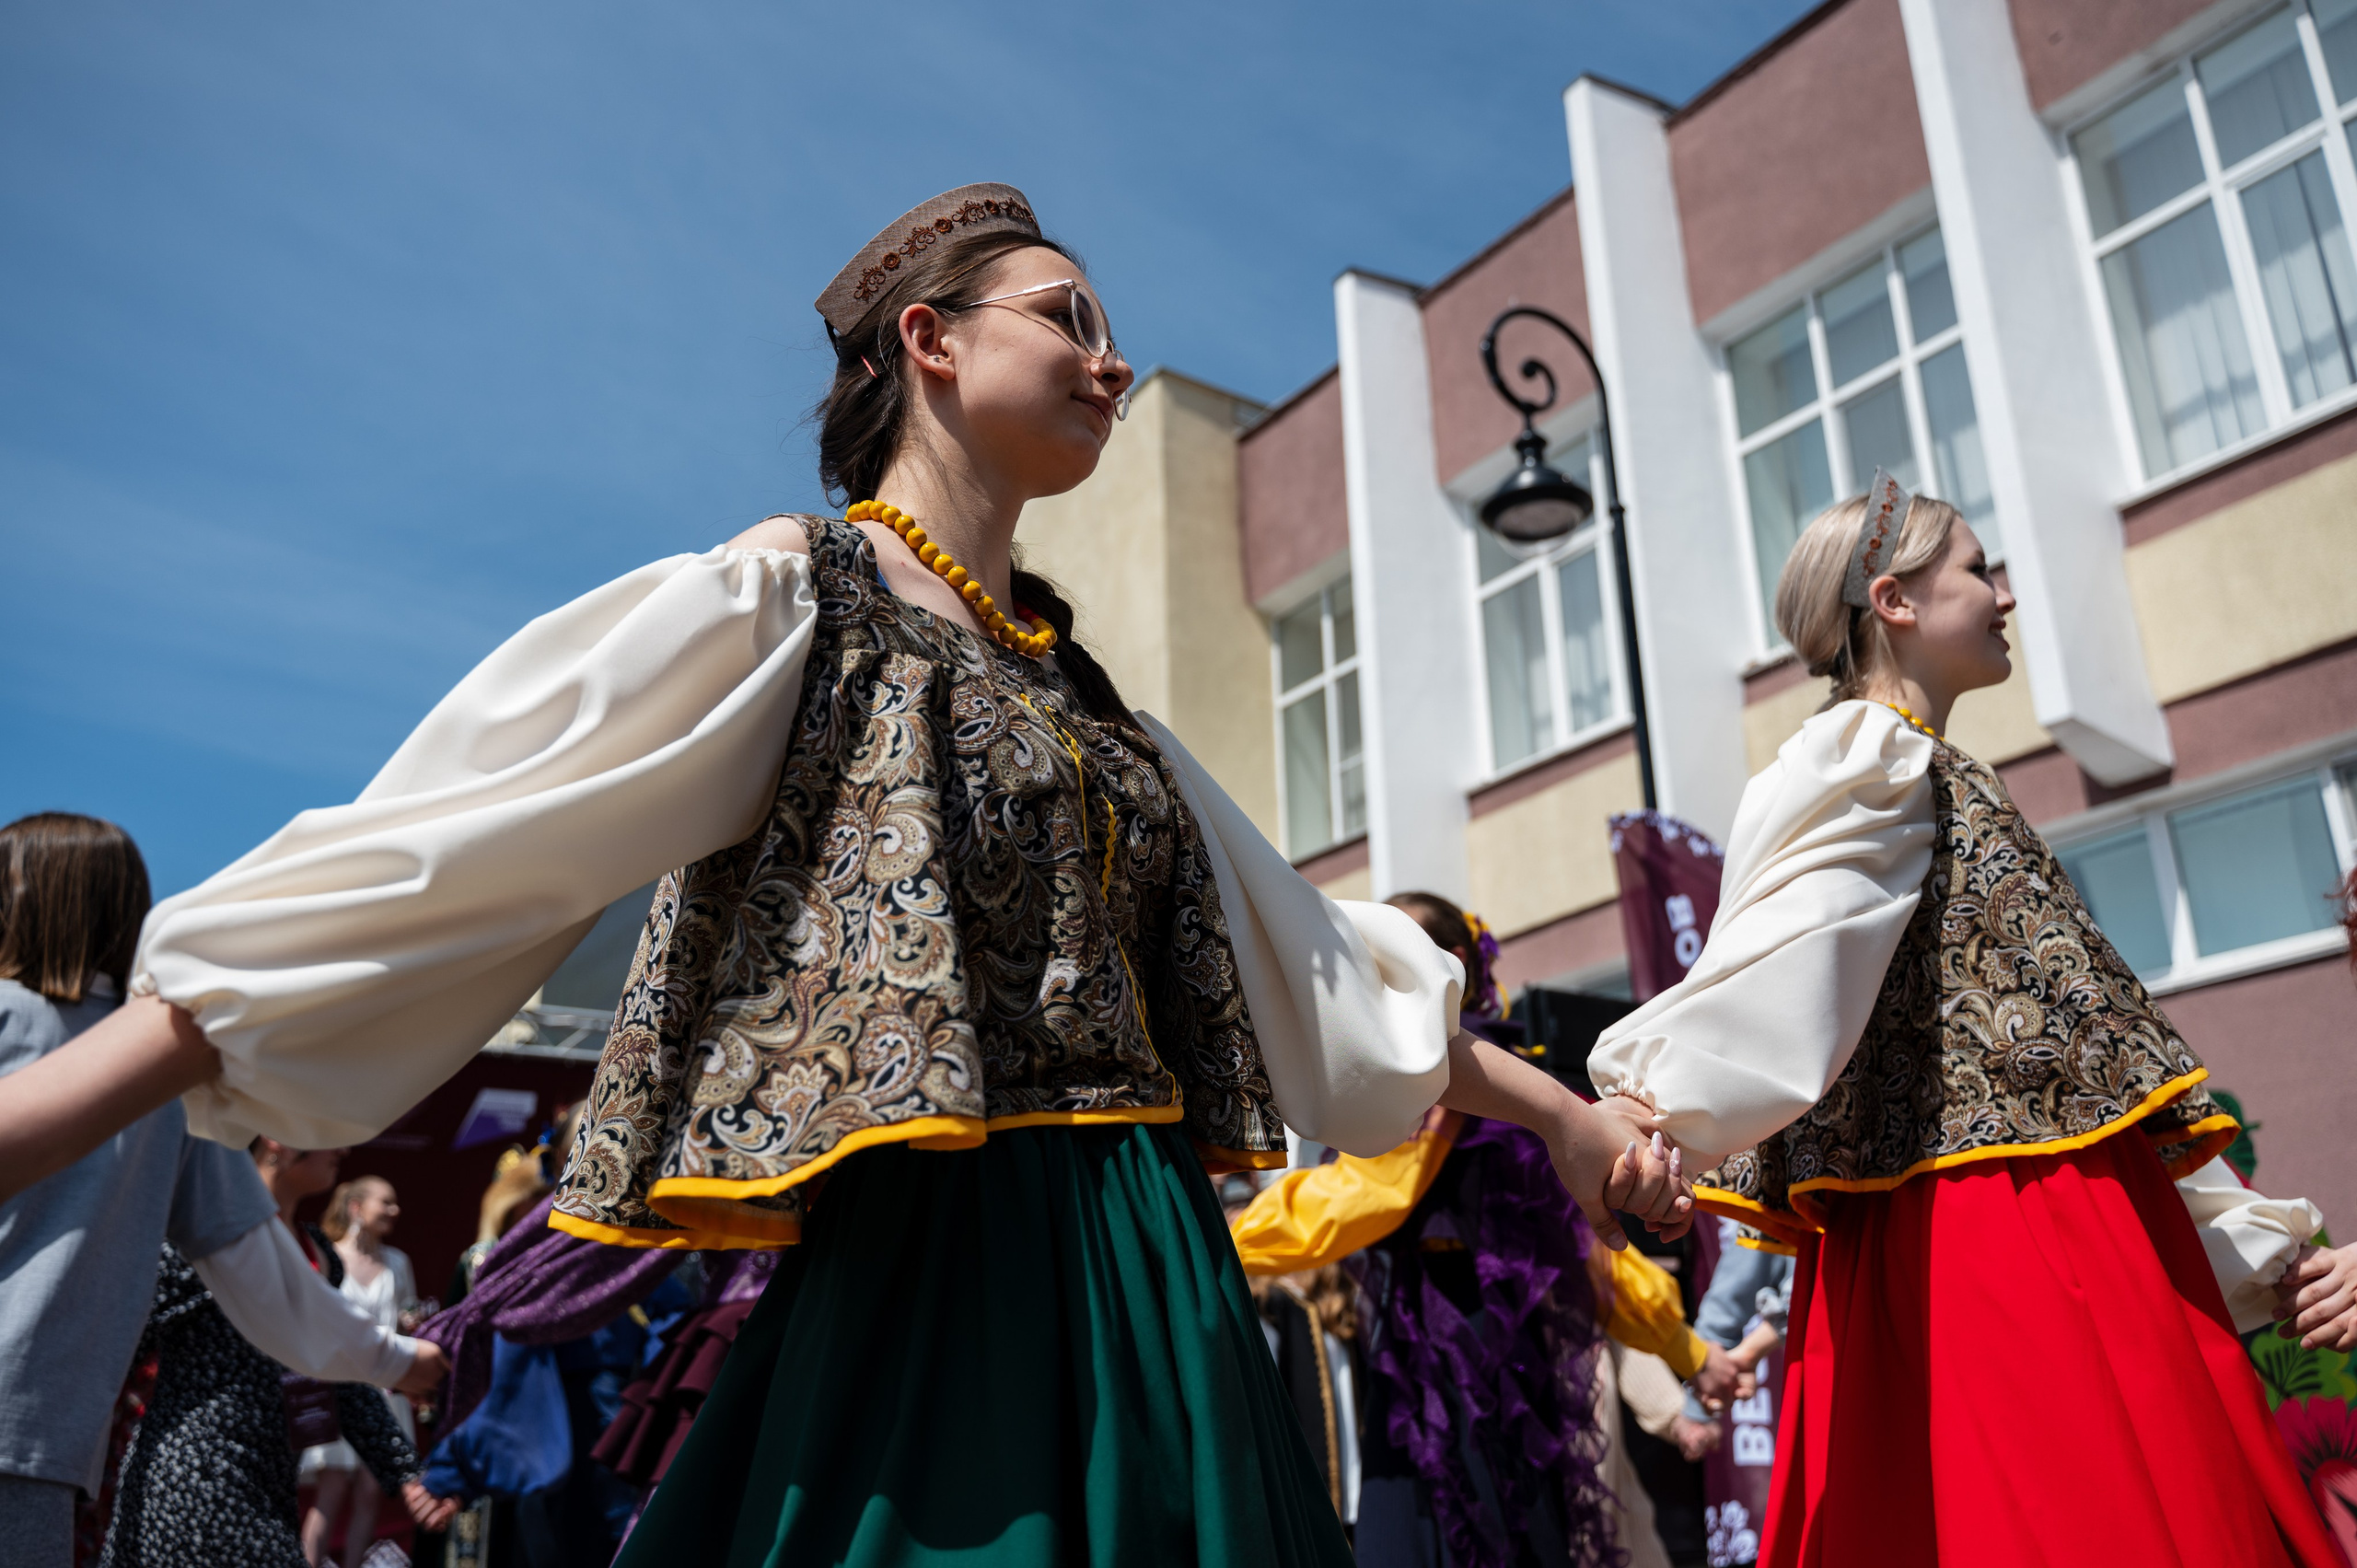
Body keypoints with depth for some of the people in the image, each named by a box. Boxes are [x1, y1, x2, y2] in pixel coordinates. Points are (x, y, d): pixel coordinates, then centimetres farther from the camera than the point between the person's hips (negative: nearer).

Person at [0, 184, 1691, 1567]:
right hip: (922, 1281, -6)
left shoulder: (1082, 683, 15)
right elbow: (438, 868, -13)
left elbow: (1310, 954, 20)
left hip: (1156, 1290, 7)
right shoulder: (785, 599, -4)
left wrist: (1563, 1112, 21)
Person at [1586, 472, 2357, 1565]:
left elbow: (2052, 1026, 26)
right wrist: (1654, 1100, -44)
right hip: (1998, 1234, -9)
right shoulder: (1872, 759, -5)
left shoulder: (1924, 777, 24)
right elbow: (1781, 942, -25)